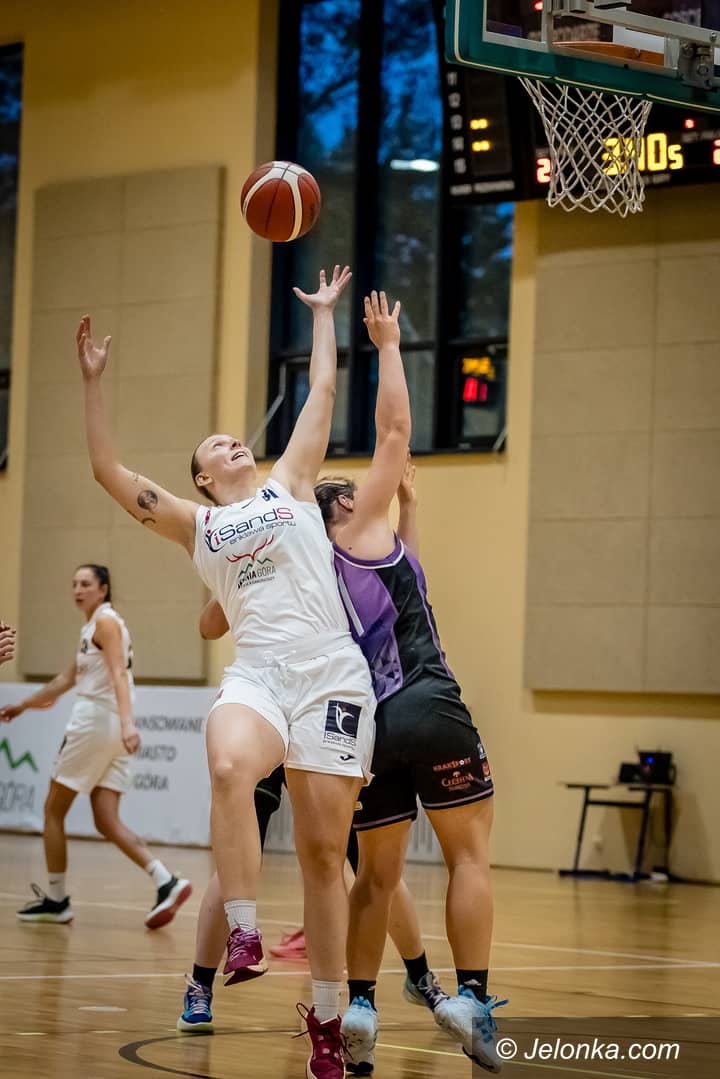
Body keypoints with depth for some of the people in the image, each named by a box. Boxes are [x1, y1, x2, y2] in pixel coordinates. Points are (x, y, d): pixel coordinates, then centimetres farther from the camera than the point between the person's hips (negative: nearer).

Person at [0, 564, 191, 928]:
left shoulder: (105, 622, -7)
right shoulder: (91, 628, 22)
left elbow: (119, 674, -21)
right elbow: (68, 679, 32)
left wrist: (126, 721, -34)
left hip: (95, 721, -9)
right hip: (109, 732, 9)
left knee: (53, 810, 4)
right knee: (106, 821, 0)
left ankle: (56, 899, 9)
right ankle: (166, 882, -14)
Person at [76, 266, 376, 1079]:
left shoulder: (291, 483, 18)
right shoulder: (196, 526, 17)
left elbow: (323, 391, 24)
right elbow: (108, 471, 13)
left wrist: (323, 313, 33)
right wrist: (93, 381, 12)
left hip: (331, 675, 0)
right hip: (258, 673, 0)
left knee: (323, 850, 1)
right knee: (228, 766, -36)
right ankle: (243, 933, -31)